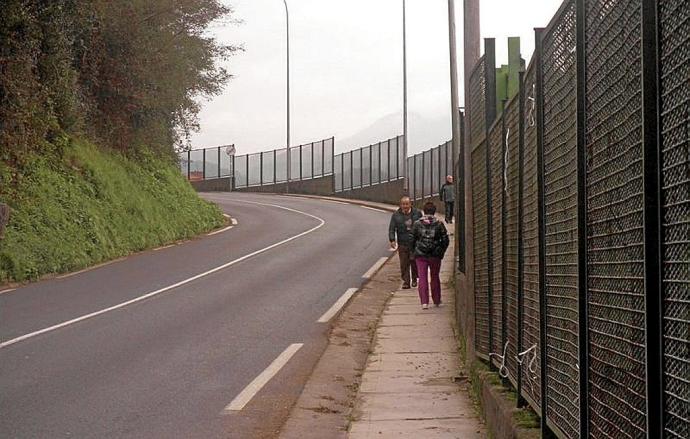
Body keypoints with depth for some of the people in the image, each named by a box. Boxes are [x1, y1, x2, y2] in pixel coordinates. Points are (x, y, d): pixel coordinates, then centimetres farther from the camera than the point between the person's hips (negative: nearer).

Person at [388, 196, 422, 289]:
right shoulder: (396, 215, 2)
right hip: (402, 244, 0)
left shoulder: (417, 213, 3)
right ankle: (406, 281, 8)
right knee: (404, 264, 0)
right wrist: (392, 240, -13)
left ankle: (414, 280, 23)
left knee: (414, 263, 3)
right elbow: (391, 229, 1)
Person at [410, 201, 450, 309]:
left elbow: (412, 240, 2)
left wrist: (415, 251, 15)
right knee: (435, 277, 15)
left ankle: (424, 302, -8)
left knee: (422, 278, 2)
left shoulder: (417, 224, -2)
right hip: (435, 256, 1)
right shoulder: (439, 224, -2)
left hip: (420, 255, -1)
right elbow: (445, 240, 0)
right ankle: (437, 301, 23)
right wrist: (441, 252, 12)